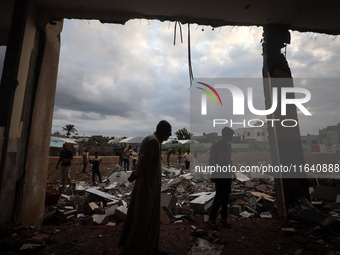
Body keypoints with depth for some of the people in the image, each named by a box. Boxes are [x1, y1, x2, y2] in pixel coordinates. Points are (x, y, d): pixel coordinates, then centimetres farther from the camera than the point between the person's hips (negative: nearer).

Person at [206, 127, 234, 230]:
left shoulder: (228, 145, 12)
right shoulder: (215, 145, -9)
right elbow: (210, 160, -9)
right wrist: (213, 173, -14)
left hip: (228, 174, 7)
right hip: (219, 174, -7)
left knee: (226, 197, 11)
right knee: (219, 196, -7)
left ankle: (223, 218, 24)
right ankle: (211, 219, 6)